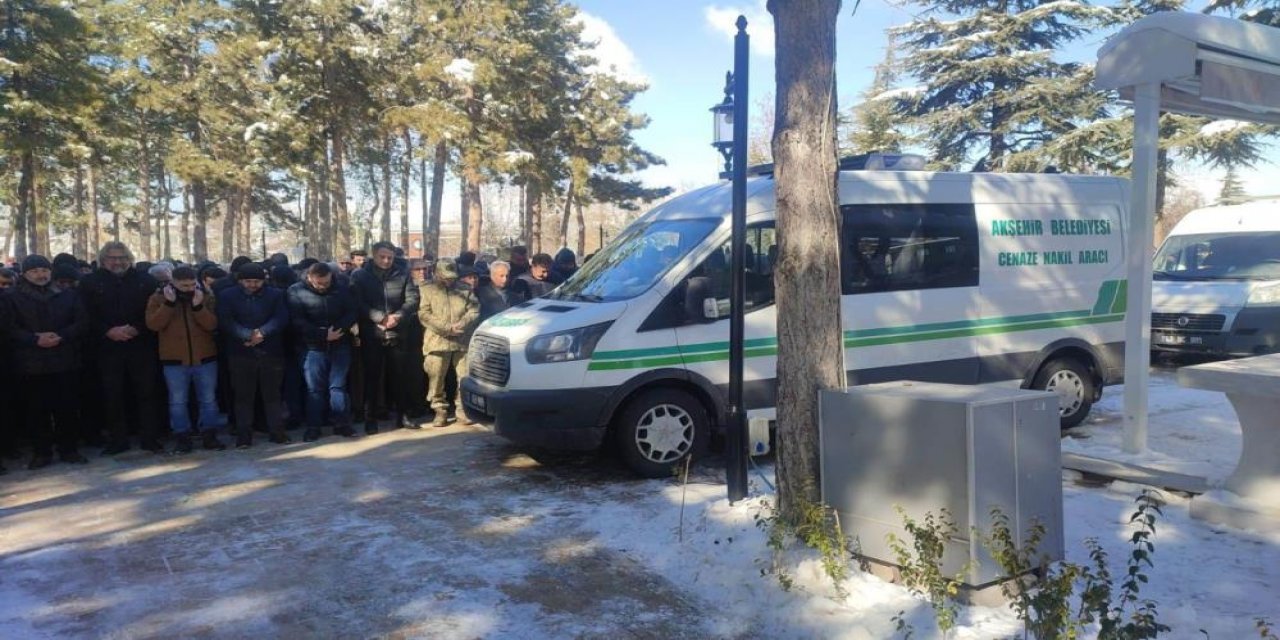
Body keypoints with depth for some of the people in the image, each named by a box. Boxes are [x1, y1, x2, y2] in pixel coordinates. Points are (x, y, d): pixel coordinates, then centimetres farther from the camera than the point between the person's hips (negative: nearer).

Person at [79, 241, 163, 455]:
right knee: (112, 396, 5)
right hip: (108, 349, 1)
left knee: (146, 393, 1)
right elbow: (88, 316, 0)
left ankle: (149, 437, 9)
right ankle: (118, 439, 15)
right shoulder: (90, 283, 7)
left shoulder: (145, 280, 5)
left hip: (141, 347, -1)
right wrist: (109, 331, -13)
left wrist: (137, 329, -14)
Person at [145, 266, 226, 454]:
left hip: (205, 358, 1)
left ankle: (209, 435, 18)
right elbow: (153, 324, -13)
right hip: (174, 360, -1)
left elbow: (212, 324, -9)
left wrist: (198, 306, -21)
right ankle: (181, 437, 16)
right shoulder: (158, 298, 0)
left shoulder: (206, 298, 2)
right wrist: (169, 303, -20)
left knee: (208, 399, 8)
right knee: (177, 401, 6)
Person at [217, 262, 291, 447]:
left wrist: (262, 332, -21)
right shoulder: (227, 296, 4)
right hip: (241, 354, 0)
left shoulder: (276, 295, 5)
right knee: (243, 396, 4)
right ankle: (244, 436, 10)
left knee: (272, 394, 7)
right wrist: (248, 335, -21)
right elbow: (225, 322, -8)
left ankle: (277, 432, 14)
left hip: (271, 352, 1)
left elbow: (281, 319, -5)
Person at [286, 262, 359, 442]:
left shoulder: (342, 290, 3)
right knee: (314, 389, 3)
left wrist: (337, 329, -18)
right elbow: (298, 321, -11)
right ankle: (313, 427, 10)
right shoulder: (296, 292, -5)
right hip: (313, 347, -1)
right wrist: (323, 335, -19)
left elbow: (352, 313, 1)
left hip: (340, 346, 1)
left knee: (338, 386, 4)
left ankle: (341, 424, 10)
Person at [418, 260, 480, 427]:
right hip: (437, 342, -1)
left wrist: (461, 325, -12)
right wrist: (447, 328, -13)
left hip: (463, 342, 2)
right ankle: (440, 411, 12)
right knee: (436, 379, -1)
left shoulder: (465, 288, 12)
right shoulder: (428, 290, 5)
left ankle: (463, 410, 15)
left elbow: (474, 310, 6)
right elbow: (424, 314, -4)